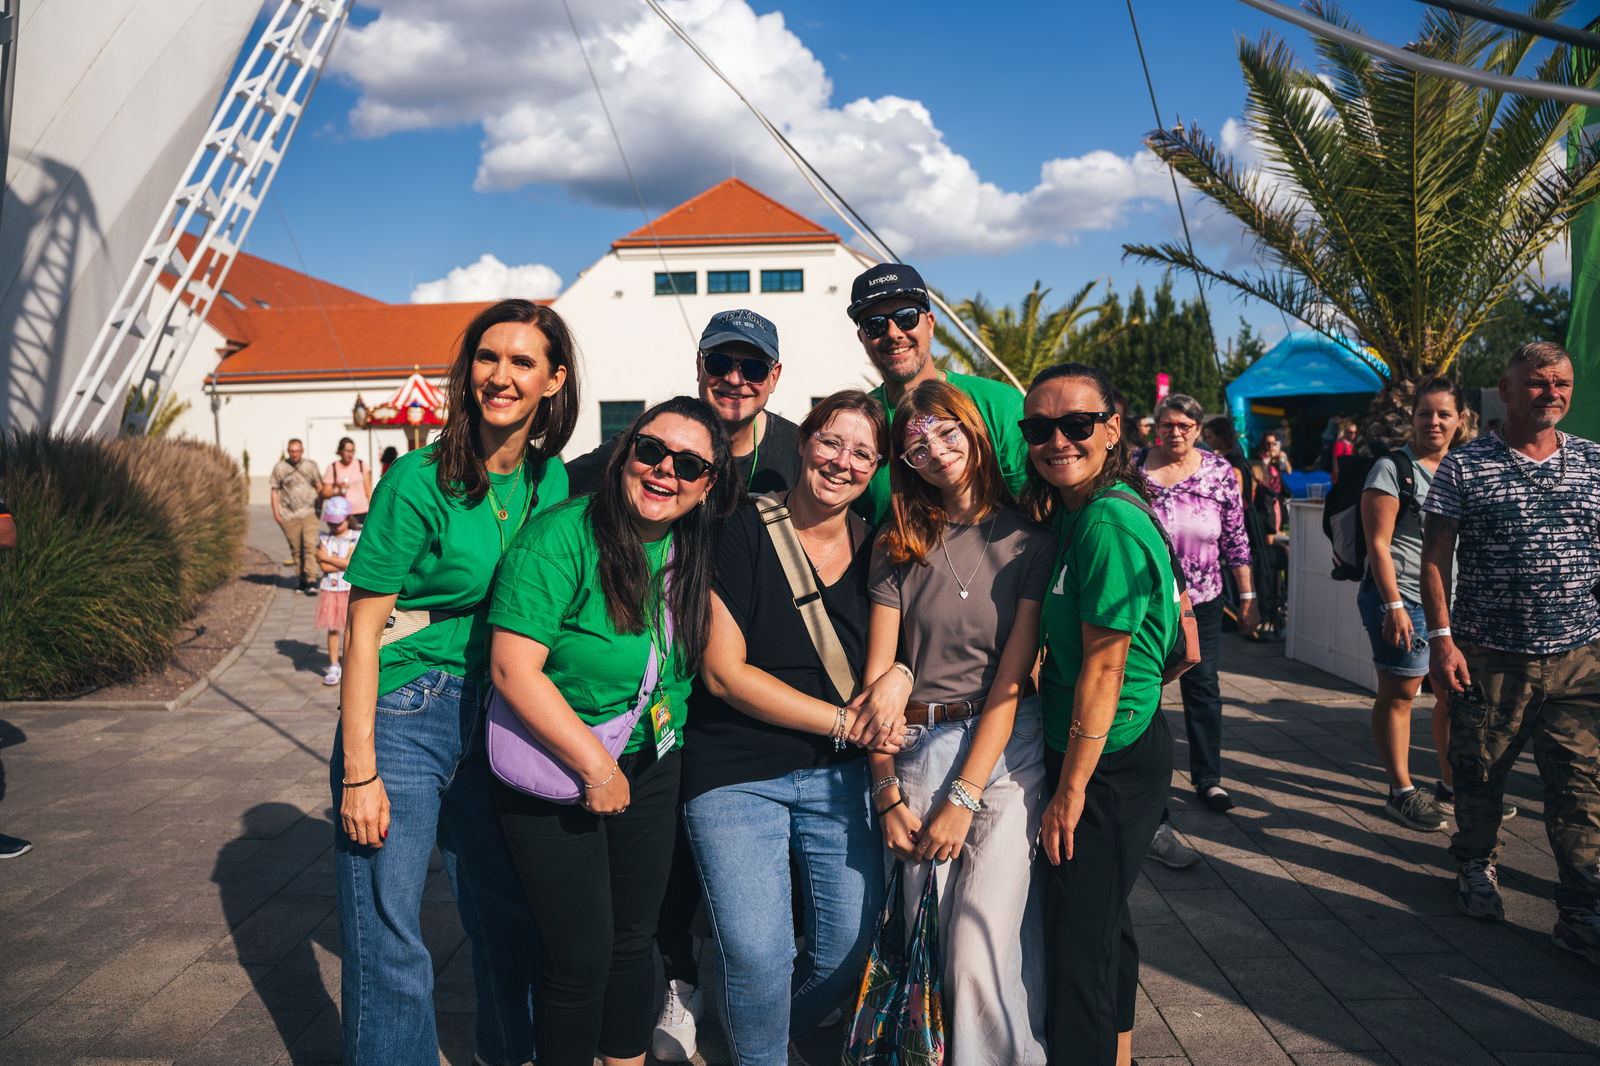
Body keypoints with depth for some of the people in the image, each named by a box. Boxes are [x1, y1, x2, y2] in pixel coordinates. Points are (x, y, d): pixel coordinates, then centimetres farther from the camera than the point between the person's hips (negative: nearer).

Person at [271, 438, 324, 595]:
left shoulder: (310, 466, 8)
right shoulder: (280, 468, 5)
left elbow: (319, 486, 15)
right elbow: (275, 490, 8)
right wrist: (276, 512, 2)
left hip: (308, 513, 0)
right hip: (288, 515, 0)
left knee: (310, 545, -13)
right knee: (296, 549, 6)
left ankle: (311, 582, -14)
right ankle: (302, 579, 18)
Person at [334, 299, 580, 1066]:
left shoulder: (550, 479, 3)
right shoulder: (420, 480, -14)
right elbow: (363, 628, -13)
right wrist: (359, 771, -15)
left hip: (497, 715, 6)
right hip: (405, 714, -5)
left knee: (508, 914, 19)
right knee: (388, 938, 1)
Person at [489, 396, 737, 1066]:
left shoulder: (689, 553, 0)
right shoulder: (561, 538, -20)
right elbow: (513, 667, -25)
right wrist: (597, 768, -20)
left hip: (652, 771, 6)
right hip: (553, 777, -6)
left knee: (635, 937, 19)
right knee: (582, 957, 2)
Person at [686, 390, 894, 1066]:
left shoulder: (876, 549, 5)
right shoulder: (743, 532, -9)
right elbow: (724, 673, -13)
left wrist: (899, 673, -6)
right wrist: (844, 722, -14)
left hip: (839, 777, 5)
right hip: (736, 775, -4)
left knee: (850, 949, 7)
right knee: (757, 958, -9)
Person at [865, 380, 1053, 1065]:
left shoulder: (1028, 541, -1)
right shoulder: (898, 546, 7)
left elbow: (1012, 678, -7)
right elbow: (879, 671, 1)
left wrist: (963, 798, -11)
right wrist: (887, 794, -6)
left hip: (1004, 751, -2)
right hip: (915, 752, 3)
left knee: (979, 951, -8)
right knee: (926, 942, 8)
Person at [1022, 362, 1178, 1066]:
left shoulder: (1110, 522, -22)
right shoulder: (1072, 514, 8)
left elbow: (1103, 668, -22)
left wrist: (1070, 792, -17)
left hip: (1110, 763, -10)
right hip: (1094, 753, 10)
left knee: (1078, 944, 2)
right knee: (1103, 923, 24)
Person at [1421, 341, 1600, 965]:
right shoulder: (1464, 466, -2)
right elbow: (1434, 556, -2)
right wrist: (1441, 638, -9)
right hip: (1488, 656, -2)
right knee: (1478, 772, 11)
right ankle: (1477, 864, 35)